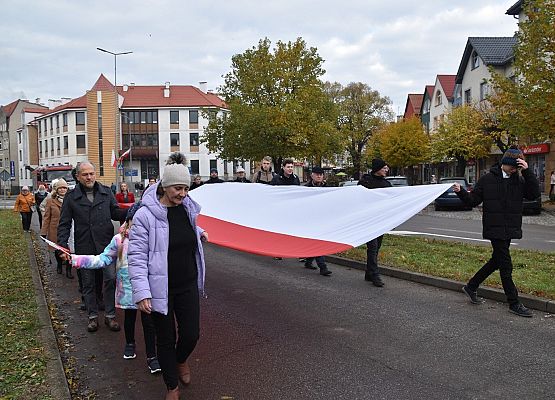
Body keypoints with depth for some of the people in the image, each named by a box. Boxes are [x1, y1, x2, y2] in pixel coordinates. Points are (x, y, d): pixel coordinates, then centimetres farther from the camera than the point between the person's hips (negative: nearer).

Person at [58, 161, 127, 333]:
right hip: (84, 247, 0)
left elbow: (116, 213, 10)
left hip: (106, 245, 0)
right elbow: (64, 224, 5)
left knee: (111, 279, -3)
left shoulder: (106, 192, 6)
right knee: (88, 283, 10)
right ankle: (93, 316, 24)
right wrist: (63, 245, -7)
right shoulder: (71, 197, 3)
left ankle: (110, 315, 11)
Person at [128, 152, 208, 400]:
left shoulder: (188, 208, 0)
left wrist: (199, 233, 14)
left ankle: (181, 360, 43)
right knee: (166, 339, 10)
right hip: (160, 288, -4)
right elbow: (137, 256, -18)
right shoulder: (146, 215, -17)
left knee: (191, 334, 6)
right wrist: (141, 292, -22)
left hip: (188, 286, 4)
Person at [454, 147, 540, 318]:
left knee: (496, 261, 16)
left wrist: (527, 171, -17)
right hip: (494, 229, -5)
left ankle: (471, 287, 32)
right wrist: (461, 192, -18)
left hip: (510, 229, 5)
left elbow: (534, 193, -10)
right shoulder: (488, 179, -4)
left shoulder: (520, 180, 6)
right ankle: (514, 304, 8)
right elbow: (473, 200, 0)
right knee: (506, 266, -3)